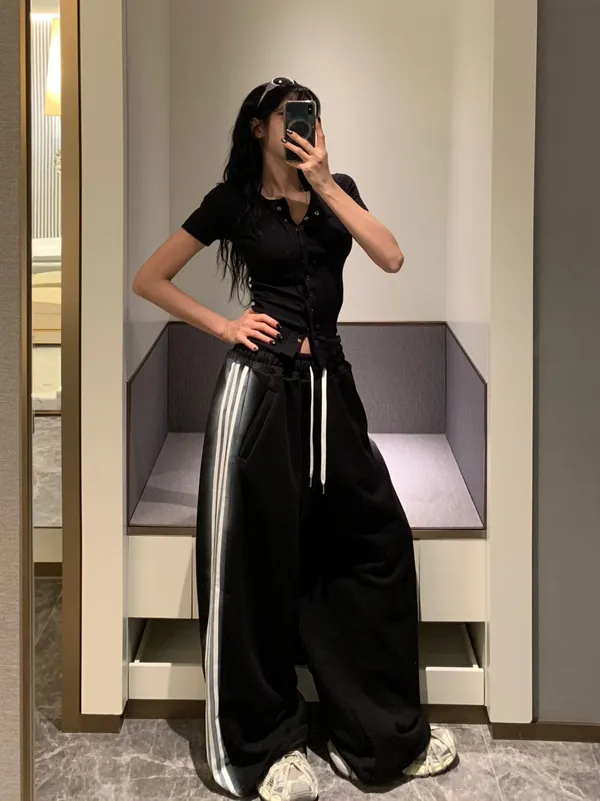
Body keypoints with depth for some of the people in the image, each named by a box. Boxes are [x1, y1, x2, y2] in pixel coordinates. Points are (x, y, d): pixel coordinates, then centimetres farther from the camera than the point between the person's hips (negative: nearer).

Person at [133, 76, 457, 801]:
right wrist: (223, 327, -3)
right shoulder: (233, 200, 1)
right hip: (261, 382, -4)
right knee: (259, 556, 1)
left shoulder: (336, 190, 12)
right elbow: (149, 280, 3)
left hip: (327, 381, 5)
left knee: (376, 539, 5)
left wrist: (323, 184, -9)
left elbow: (390, 257, -5)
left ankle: (382, 733, 18)